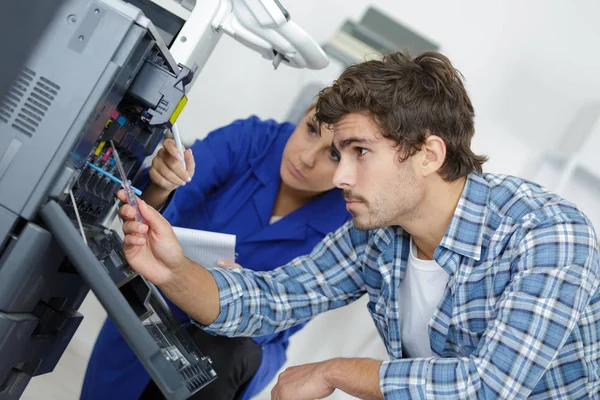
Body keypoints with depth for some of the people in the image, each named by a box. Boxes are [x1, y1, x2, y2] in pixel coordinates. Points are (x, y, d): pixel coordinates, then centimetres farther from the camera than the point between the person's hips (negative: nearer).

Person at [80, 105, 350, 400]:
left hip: (239, 350, -1)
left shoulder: (344, 224, -20)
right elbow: (149, 213, -25)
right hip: (155, 308, 2)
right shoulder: (249, 140, -19)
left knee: (216, 353, -31)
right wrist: (159, 187, -47)